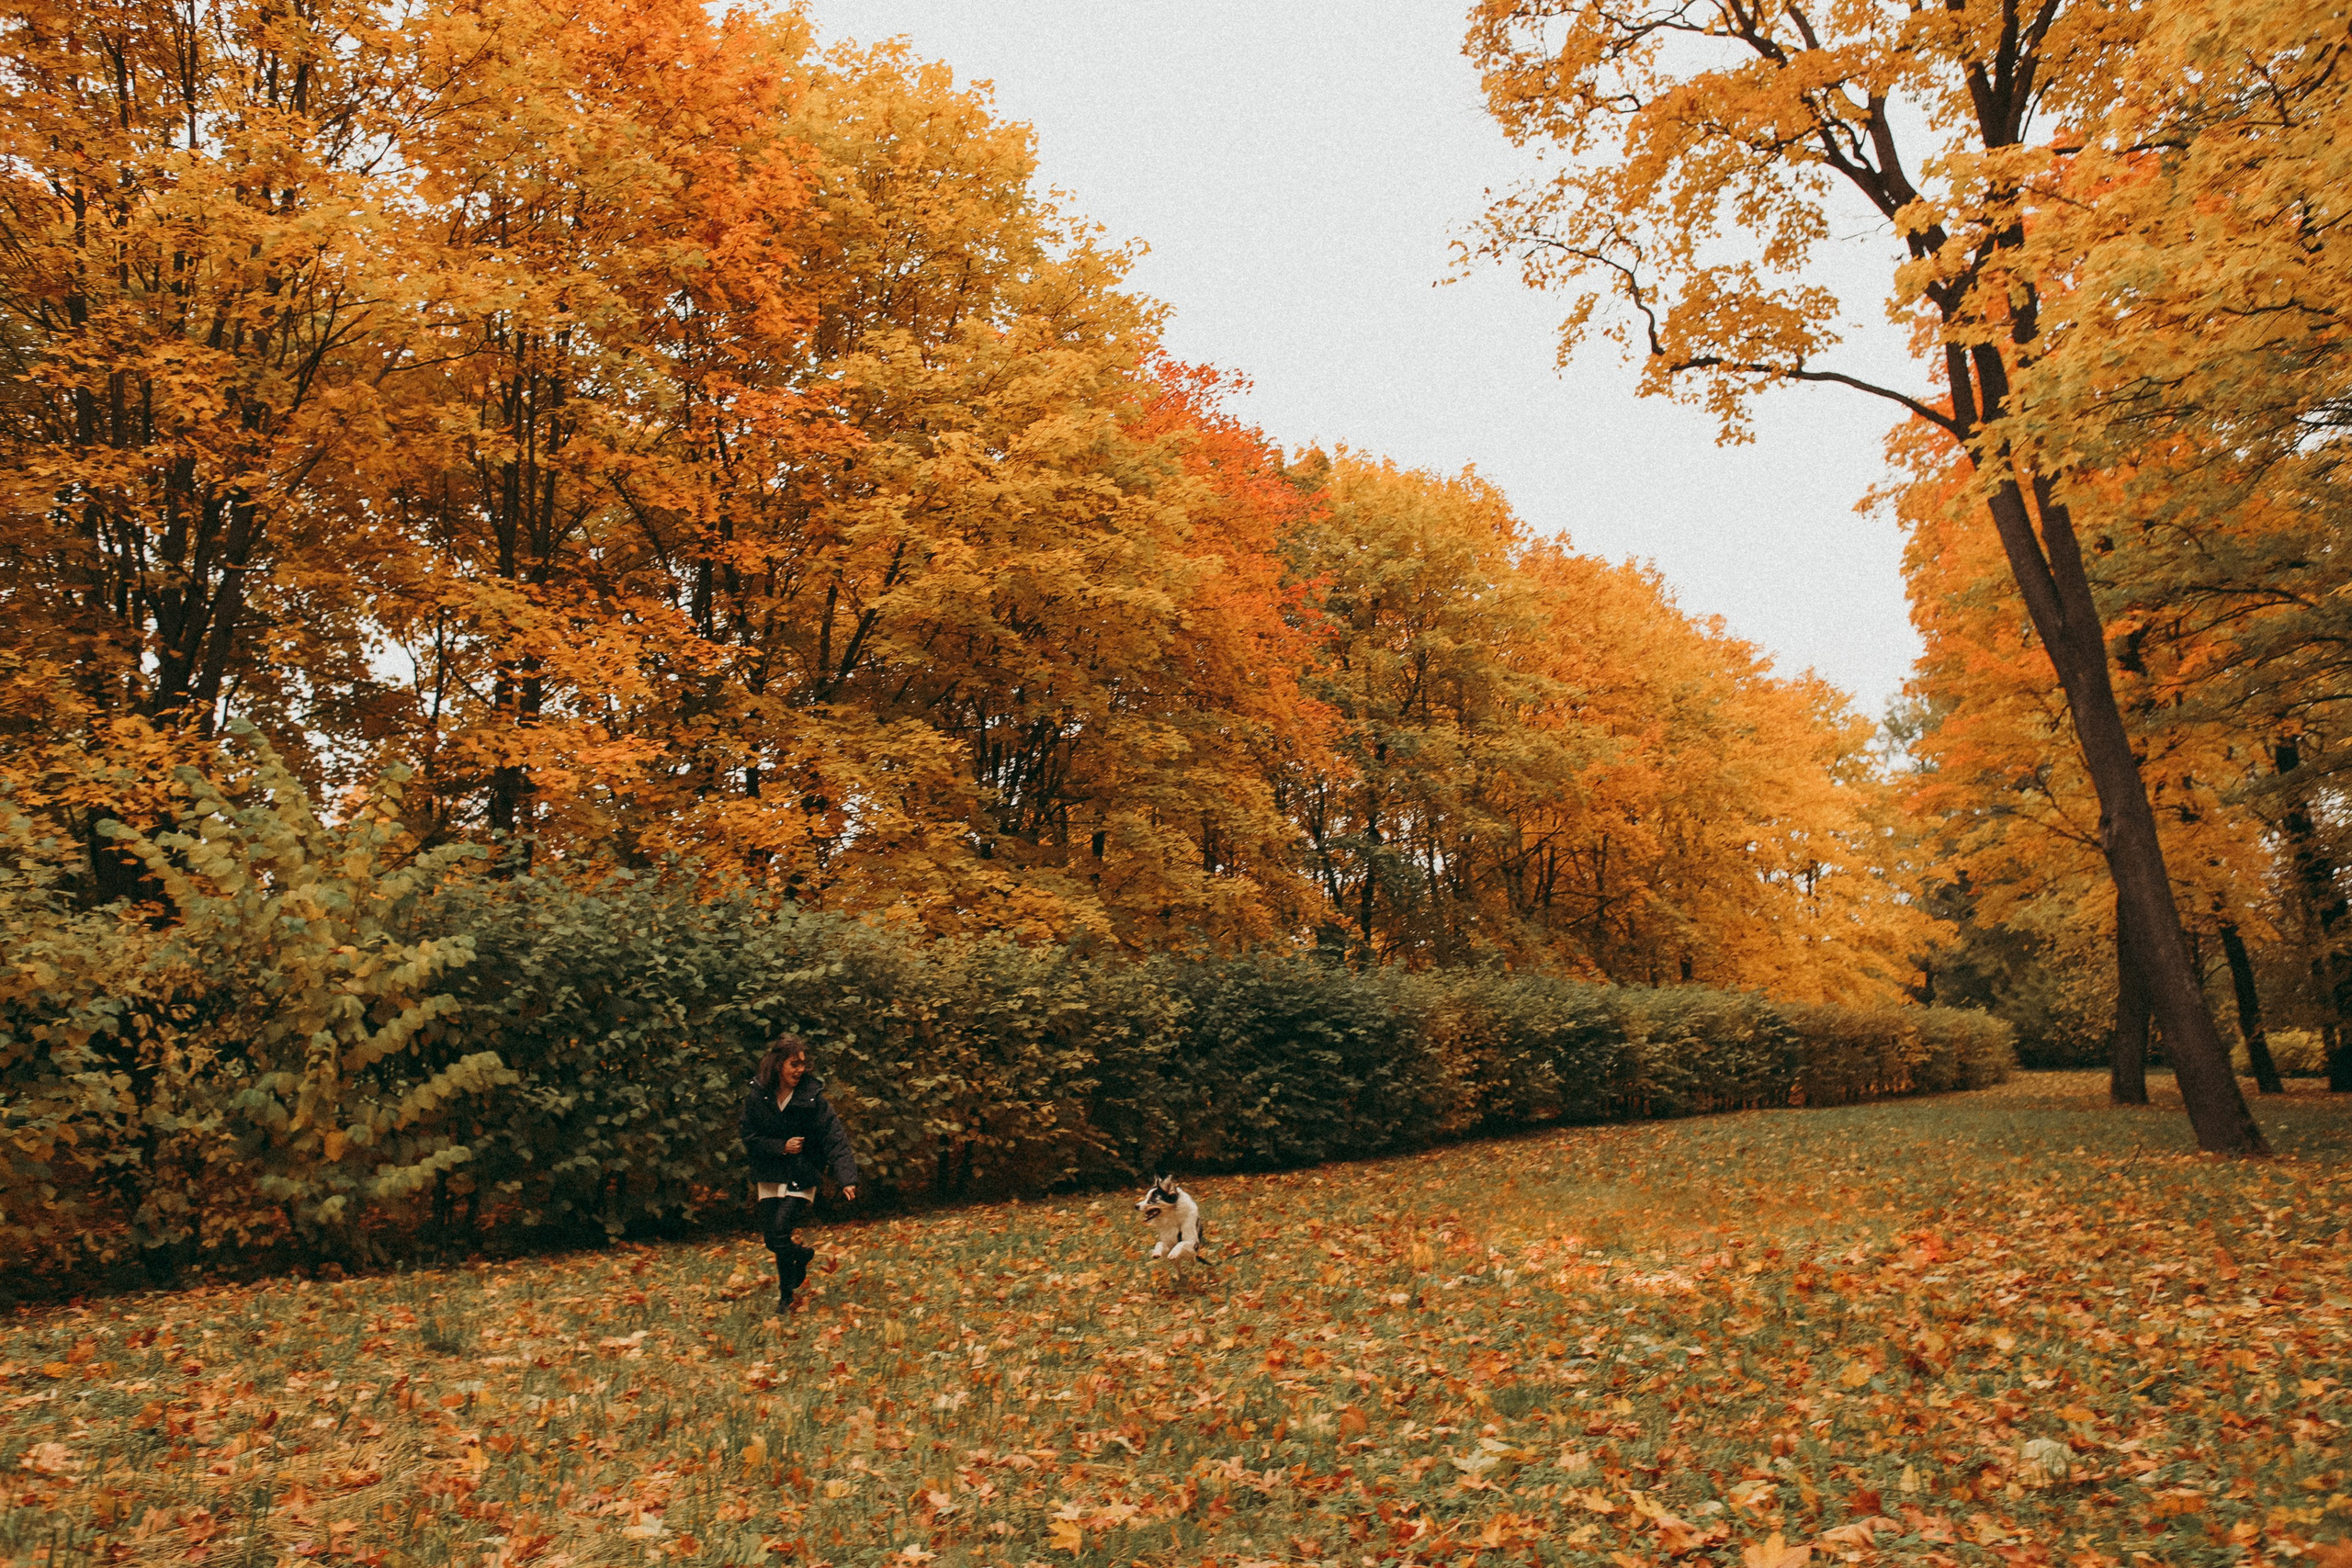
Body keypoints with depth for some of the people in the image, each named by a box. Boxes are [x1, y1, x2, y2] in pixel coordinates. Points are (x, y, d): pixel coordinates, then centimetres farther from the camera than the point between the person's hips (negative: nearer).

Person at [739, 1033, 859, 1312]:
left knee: (778, 1236, -12)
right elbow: (749, 1139, -1)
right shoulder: (757, 1095, -6)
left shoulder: (812, 1097, -14)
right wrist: (781, 1147, -16)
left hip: (801, 1176, -3)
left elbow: (835, 1140, -18)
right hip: (769, 1176, 3)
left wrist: (847, 1179, -29)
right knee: (771, 1239, 5)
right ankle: (802, 1255, 36)